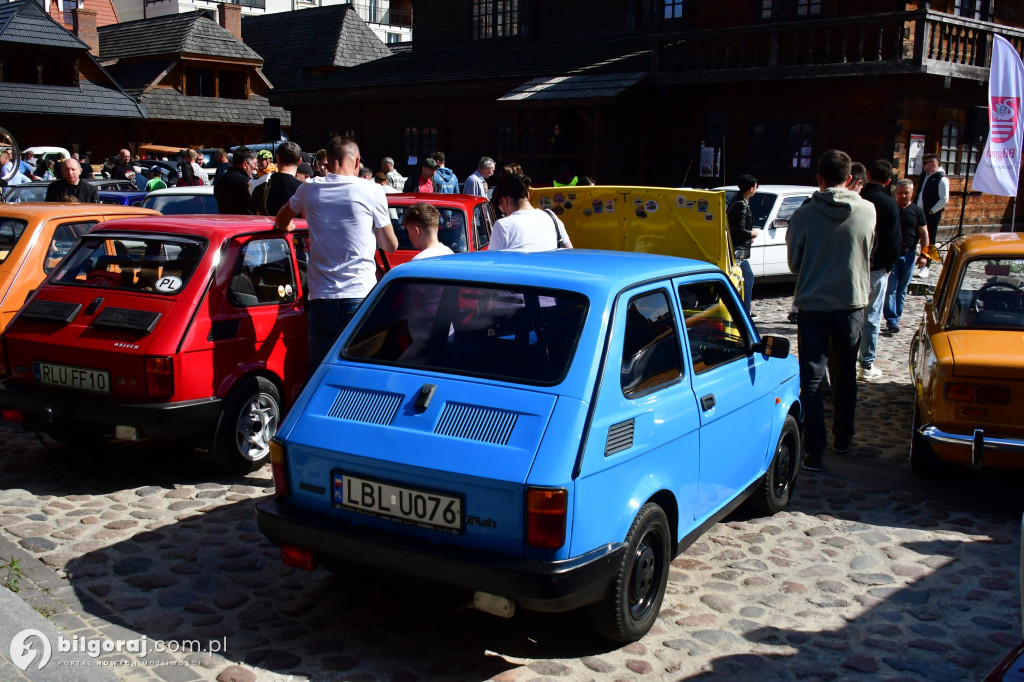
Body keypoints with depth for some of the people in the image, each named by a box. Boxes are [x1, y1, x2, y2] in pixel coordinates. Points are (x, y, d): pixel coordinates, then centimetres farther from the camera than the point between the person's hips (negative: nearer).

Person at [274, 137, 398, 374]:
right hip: (360, 296, -2)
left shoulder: (308, 190, 7)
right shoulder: (372, 191, -2)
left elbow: (281, 223, 28)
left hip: (321, 298, 3)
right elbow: (391, 245, 7)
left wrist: (288, 228, 50)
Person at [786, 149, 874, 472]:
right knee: (845, 377, 19)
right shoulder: (868, 211, -6)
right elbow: (866, 254, 9)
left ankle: (814, 451, -3)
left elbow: (793, 263, 0)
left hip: (812, 306, -2)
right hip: (852, 304, 2)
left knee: (811, 380, 2)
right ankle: (843, 438, 33)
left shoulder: (803, 215, -12)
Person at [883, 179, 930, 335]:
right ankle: (891, 320, -9)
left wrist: (924, 254, -4)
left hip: (908, 255, 2)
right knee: (890, 288, -8)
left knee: (902, 290, 8)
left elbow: (924, 234, 6)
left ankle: (895, 318, 17)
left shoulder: (916, 211, 5)